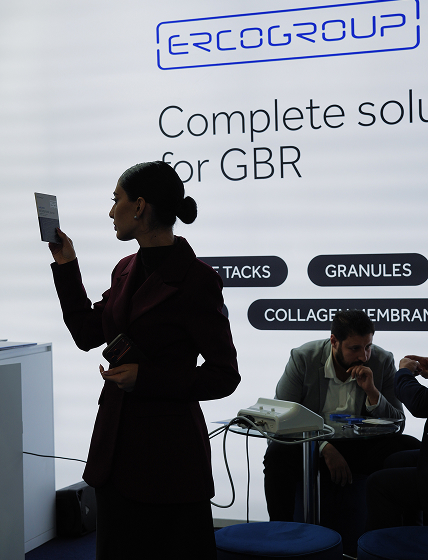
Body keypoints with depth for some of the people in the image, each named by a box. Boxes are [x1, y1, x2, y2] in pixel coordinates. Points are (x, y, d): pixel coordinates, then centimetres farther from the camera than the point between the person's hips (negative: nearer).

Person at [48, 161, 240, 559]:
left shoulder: (195, 279, -15)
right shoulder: (126, 270, 9)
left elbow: (224, 376, -13)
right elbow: (88, 333, 19)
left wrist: (145, 378, -20)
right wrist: (66, 265, 16)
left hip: (169, 449, -8)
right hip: (116, 443, 8)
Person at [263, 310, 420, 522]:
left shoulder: (382, 361, -3)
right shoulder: (303, 358, -8)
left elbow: (397, 424, 0)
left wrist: (372, 391, -19)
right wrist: (325, 448, -23)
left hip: (362, 448, 2)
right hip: (312, 447, -2)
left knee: (412, 449, -24)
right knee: (277, 455, -33)